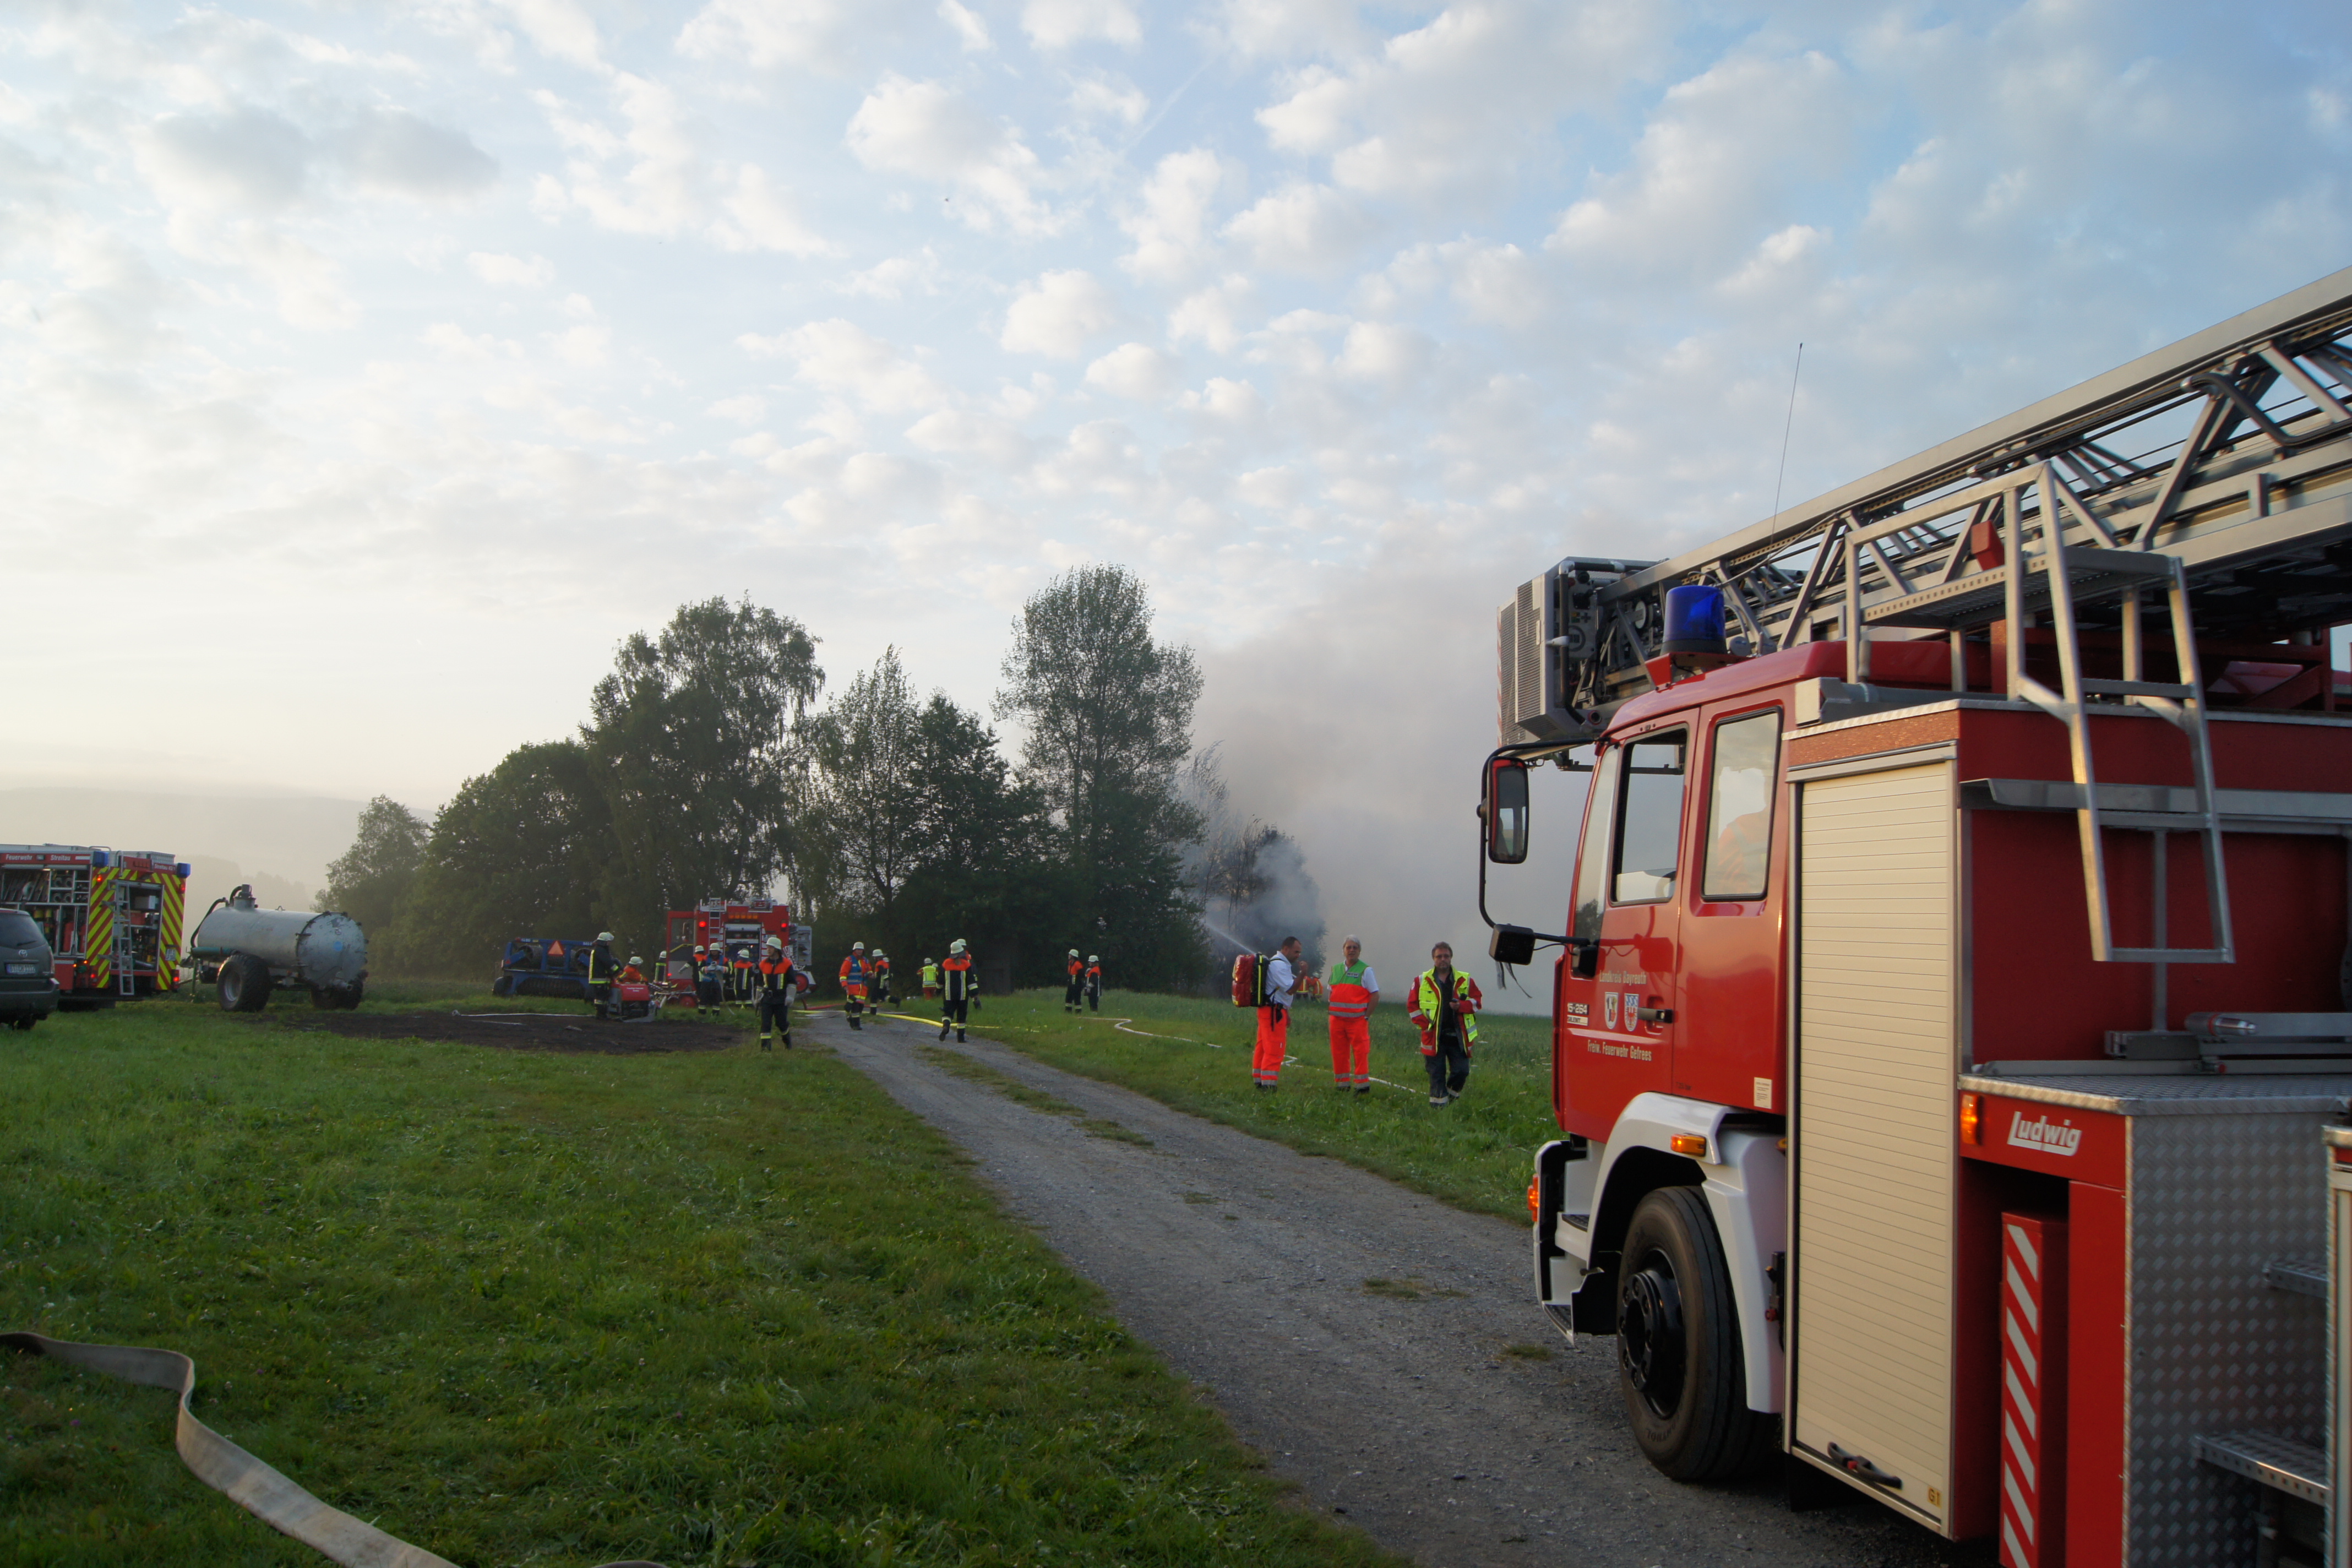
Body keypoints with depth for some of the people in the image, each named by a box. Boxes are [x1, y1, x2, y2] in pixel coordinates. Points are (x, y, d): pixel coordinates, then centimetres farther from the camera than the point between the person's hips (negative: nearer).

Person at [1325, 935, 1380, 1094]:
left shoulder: (1365, 970, -1)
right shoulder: (1335, 969, 14)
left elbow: (1375, 996, -3)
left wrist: (1366, 1016, -8)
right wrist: (1334, 1011, 8)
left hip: (1358, 1019, -5)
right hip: (1337, 1019, 5)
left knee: (1360, 1052, -7)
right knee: (1338, 1052, 6)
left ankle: (1363, 1085, -2)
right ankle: (1343, 1085, 16)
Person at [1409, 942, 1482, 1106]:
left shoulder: (1465, 980, 7)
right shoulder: (1422, 981, 5)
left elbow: (1477, 1001, 8)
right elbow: (1413, 1005, 8)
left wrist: (1461, 1006, -11)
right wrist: (1425, 1025, -3)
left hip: (1458, 1036, 1)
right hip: (1434, 1036, -1)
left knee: (1461, 1071, -2)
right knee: (1437, 1074, 1)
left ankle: (1451, 1095, 25)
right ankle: (1438, 1103, 10)